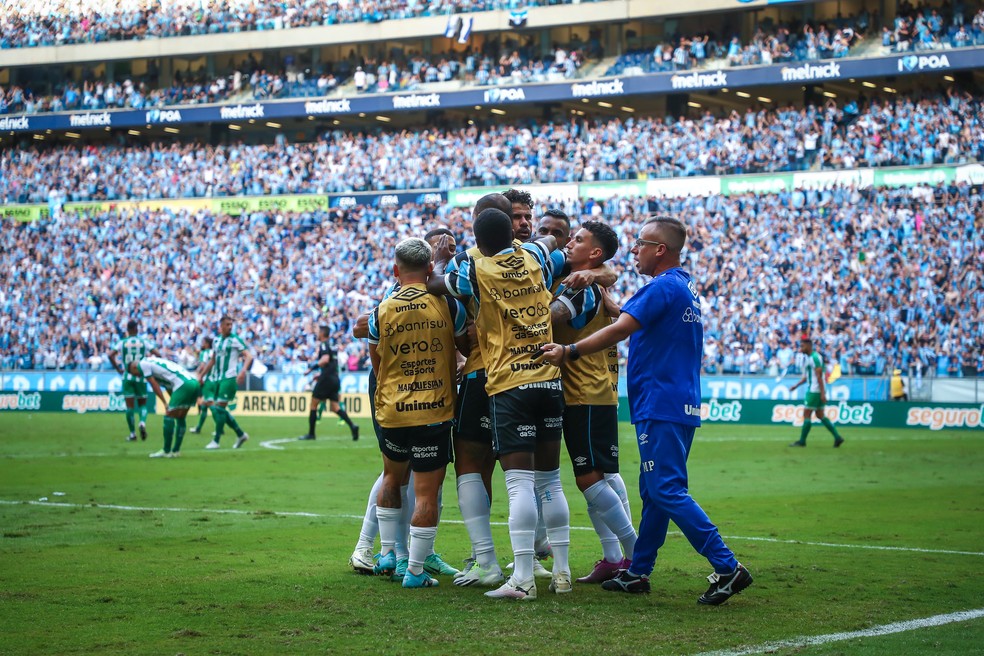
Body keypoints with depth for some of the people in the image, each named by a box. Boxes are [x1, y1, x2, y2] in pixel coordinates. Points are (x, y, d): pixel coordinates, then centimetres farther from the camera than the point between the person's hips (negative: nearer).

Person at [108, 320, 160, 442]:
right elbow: (157, 354, -5)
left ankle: (132, 433, 3)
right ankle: (143, 422, -17)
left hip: (127, 376, 0)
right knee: (142, 403, 12)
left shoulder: (122, 343, 1)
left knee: (129, 406, 4)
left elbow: (111, 355, -10)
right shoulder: (144, 342, 2)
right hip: (141, 376, 0)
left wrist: (118, 369, -2)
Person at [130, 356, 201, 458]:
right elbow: (168, 387, 27)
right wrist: (173, 405, 22)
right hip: (195, 383, 9)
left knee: (169, 417, -1)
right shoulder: (154, 361, 30)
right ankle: (176, 451, 21)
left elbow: (155, 386, -1)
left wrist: (166, 403, 0)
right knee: (180, 418, 17)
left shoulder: (143, 364, 4)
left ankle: (167, 451, 3)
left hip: (183, 385, -9)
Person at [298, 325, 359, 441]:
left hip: (327, 379, -8)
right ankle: (352, 425, -14)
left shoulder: (323, 345, -7)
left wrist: (312, 368, -20)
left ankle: (311, 433, 6)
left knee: (313, 404, 3)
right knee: (335, 407, 6)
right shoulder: (332, 346, 19)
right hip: (335, 379, 8)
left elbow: (325, 359, -24)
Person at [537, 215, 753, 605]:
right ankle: (638, 573, 19)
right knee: (654, 491, 13)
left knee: (667, 491, -11)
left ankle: (727, 567, -15)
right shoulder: (685, 287, 17)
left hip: (661, 408, -10)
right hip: (681, 406, 10)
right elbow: (630, 318, 27)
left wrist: (569, 352, -14)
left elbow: (618, 331, -18)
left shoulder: (663, 287, -14)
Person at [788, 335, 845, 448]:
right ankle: (837, 437, 9)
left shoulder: (814, 357, -15)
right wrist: (796, 385, 20)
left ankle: (802, 441, 1)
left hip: (814, 391, -10)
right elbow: (807, 376, 25)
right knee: (820, 415, 11)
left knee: (806, 415, -4)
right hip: (814, 390, 10)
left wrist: (822, 393, -22)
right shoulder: (809, 357, 16)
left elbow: (819, 376, -19)